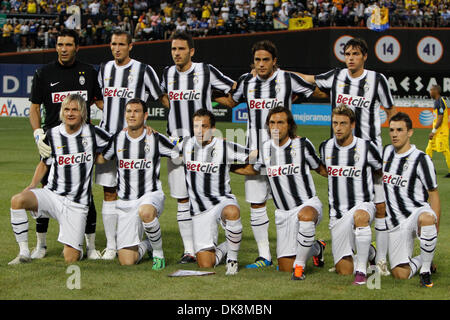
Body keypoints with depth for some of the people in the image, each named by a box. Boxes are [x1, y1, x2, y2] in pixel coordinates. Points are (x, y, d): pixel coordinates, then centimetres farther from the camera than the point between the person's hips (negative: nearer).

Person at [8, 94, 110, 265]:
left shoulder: (92, 133, -3)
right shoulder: (52, 134, 3)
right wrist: (32, 186, 3)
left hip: (77, 204, -2)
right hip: (52, 195, 2)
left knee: (70, 258, -10)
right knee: (17, 200, -30)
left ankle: (75, 245, 30)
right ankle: (24, 252, -17)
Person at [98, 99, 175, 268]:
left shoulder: (155, 139, 0)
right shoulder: (117, 139, 6)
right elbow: (99, 159, 20)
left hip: (151, 195, -2)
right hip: (125, 203, 3)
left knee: (145, 212, -43)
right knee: (126, 261, -7)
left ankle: (158, 252, -15)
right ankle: (146, 245, 30)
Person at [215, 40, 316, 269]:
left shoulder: (287, 79, -3)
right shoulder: (246, 81, 6)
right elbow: (231, 101, 24)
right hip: (255, 151, 4)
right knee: (256, 204, 4)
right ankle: (264, 255, 13)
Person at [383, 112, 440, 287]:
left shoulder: (421, 159, -6)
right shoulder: (386, 152, 9)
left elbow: (433, 194, -4)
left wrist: (435, 226, -12)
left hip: (418, 211, -4)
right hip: (396, 223, 4)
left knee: (425, 218, -43)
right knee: (400, 274, -7)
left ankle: (426, 268, -24)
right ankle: (421, 260, 27)